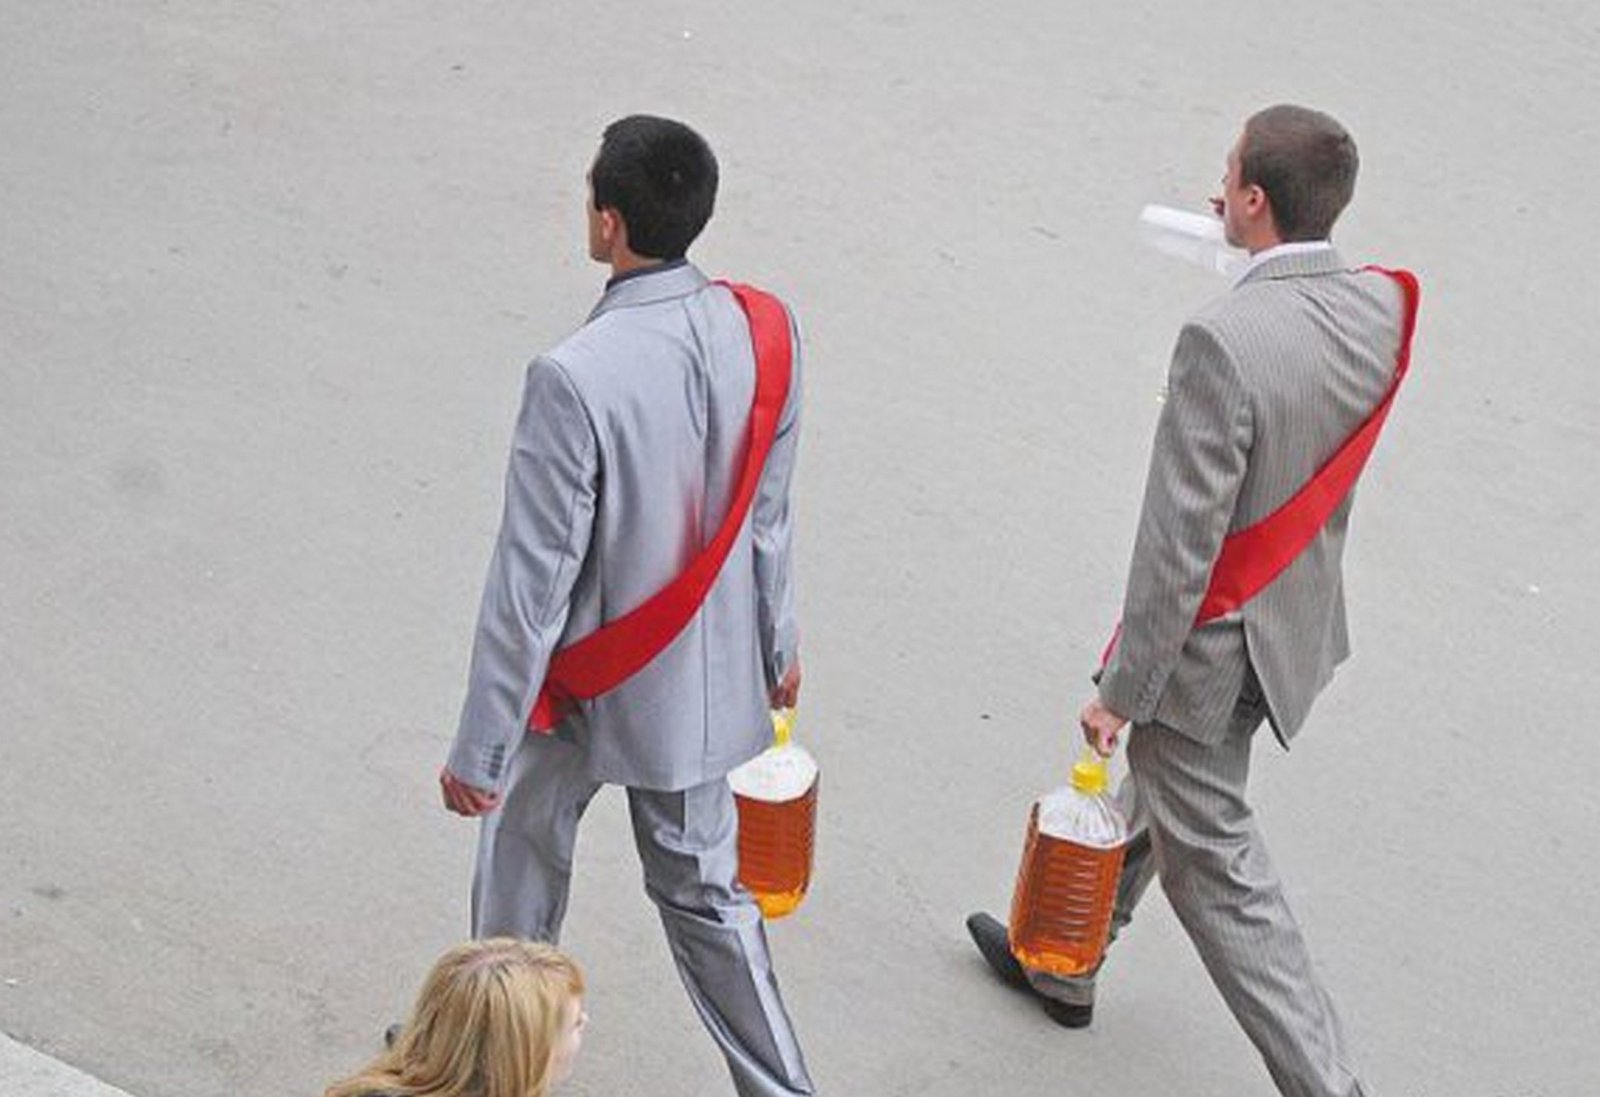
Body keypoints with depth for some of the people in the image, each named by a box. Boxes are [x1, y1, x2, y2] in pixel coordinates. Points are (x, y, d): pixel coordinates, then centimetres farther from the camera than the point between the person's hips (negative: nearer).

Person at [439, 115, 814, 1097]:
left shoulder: (575, 379, -31)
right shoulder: (765, 332, -13)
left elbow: (532, 581, -24)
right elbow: (768, 513, 2)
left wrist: (480, 749, -13)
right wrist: (775, 644, 18)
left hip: (585, 685, -4)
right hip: (709, 677, 5)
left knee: (523, 852, 23)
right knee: (707, 889, 21)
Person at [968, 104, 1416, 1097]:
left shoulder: (1224, 342, -32)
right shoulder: (1379, 307, -9)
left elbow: (1180, 544, -28)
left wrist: (1123, 690, -16)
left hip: (1212, 642, -9)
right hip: (1300, 616, 9)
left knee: (1212, 863, 8)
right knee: (1150, 788, 29)